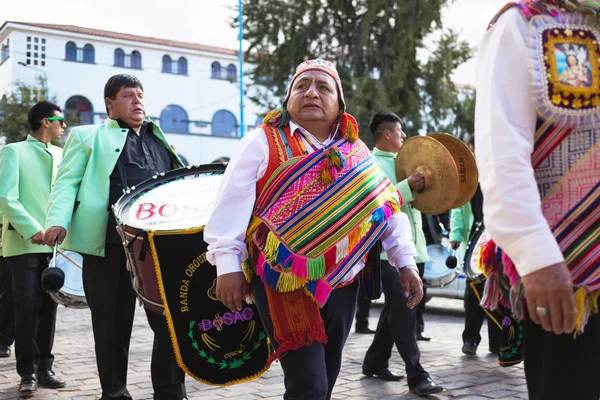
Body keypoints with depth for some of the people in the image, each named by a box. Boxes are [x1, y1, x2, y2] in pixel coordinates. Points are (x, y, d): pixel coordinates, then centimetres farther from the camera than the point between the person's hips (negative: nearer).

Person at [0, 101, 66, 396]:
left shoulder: (60, 155, 16)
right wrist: (32, 229, -20)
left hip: (54, 243, 5)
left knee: (48, 306, 5)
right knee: (27, 306, -6)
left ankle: (44, 368, 14)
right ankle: (28, 373, 3)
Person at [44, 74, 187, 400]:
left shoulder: (161, 141, 24)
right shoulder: (88, 136, 14)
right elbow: (67, 181, 4)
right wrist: (57, 221, -13)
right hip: (109, 244, -3)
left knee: (170, 319, 1)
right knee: (112, 323, 5)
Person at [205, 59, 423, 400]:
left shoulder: (357, 153, 11)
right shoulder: (264, 142, -1)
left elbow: (387, 207, 11)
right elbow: (233, 204, -7)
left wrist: (405, 262, 3)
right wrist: (228, 264, -15)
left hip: (343, 283, 5)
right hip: (284, 282, -5)